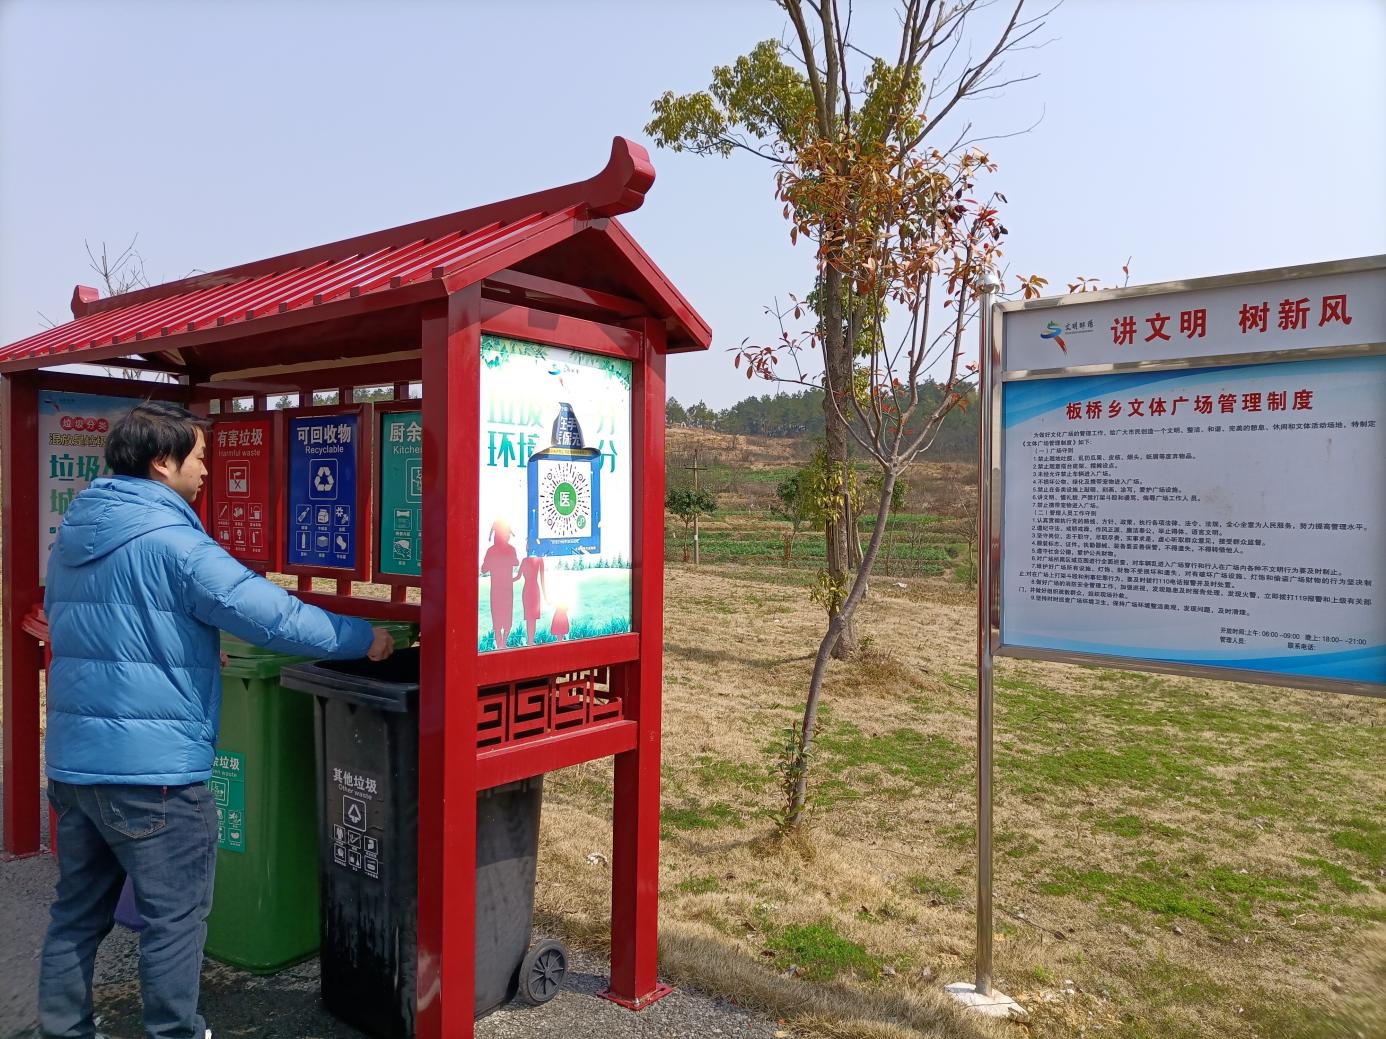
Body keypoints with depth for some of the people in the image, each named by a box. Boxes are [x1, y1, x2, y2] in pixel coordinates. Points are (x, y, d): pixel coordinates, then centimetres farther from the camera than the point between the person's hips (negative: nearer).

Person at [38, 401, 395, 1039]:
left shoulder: (73, 533, 10)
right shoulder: (169, 539, -18)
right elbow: (269, 614, -21)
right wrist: (363, 638, -11)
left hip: (71, 760, 9)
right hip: (151, 769, -8)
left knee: (78, 909, 21)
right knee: (174, 916, 7)